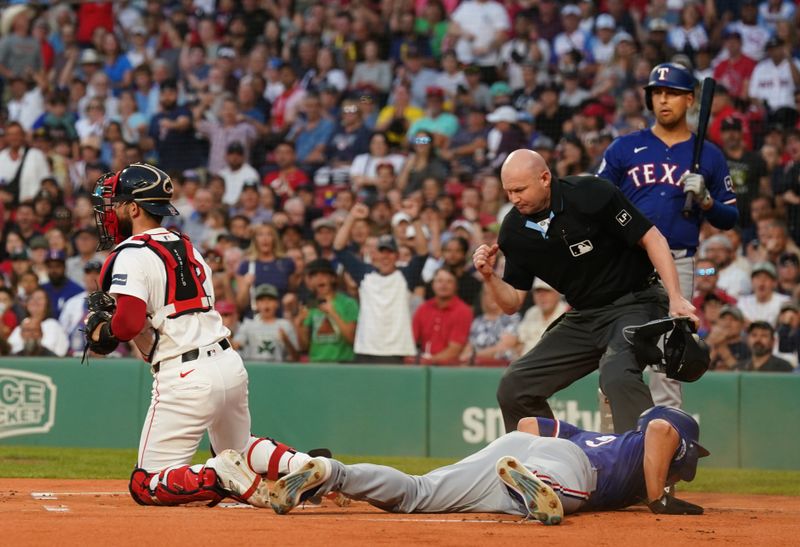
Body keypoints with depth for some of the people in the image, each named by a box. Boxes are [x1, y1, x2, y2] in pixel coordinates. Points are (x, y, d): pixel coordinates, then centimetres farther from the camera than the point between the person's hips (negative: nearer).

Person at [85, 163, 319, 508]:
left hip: (185, 379, -8)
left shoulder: (130, 255, -8)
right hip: (231, 364, 8)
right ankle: (306, 466, 3)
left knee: (145, 486, 0)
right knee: (240, 450, 30)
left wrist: (102, 331, -1)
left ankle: (222, 476, -22)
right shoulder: (187, 248, 18)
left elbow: (129, 322, -22)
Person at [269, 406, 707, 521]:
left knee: (413, 494, -13)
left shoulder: (596, 439, 43)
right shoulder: (641, 449, 24)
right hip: (566, 463, -5)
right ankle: (528, 483, -69)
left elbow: (529, 422, 40)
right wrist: (658, 500, 5)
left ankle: (328, 474, -31)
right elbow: (660, 427, -1)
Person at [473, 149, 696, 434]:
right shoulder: (514, 231, -1)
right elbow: (512, 303, 6)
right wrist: (489, 276, -14)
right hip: (583, 318, 7)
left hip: (635, 302, -7)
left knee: (617, 376, -35)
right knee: (514, 386, 2)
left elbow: (652, 238, -15)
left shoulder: (591, 194, -18)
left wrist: (676, 298, -23)